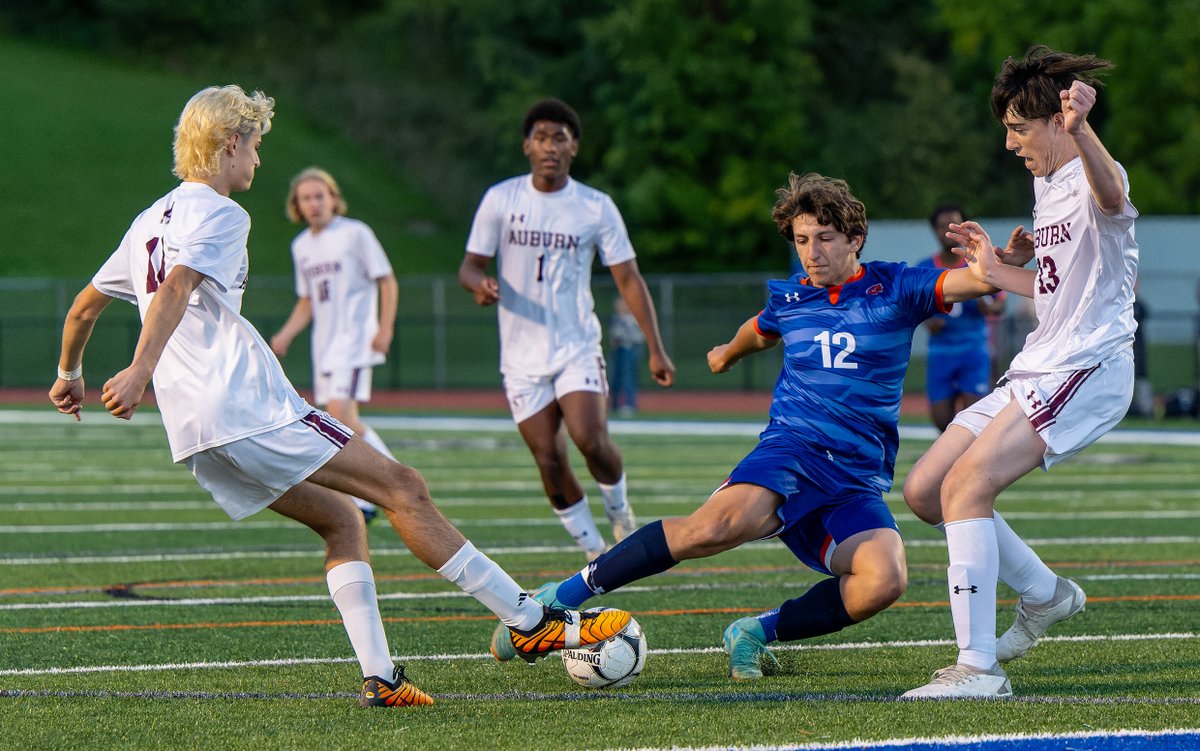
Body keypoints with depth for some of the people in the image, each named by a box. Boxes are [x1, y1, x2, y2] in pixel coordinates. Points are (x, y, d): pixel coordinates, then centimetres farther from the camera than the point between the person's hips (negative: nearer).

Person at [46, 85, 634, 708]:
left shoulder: (150, 221, 21)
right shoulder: (218, 214, -5)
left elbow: (85, 305, 29)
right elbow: (174, 291, -22)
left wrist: (69, 375, 44)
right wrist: (140, 371, -33)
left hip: (195, 434, 9)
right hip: (246, 407, -9)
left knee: (341, 519, 15)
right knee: (400, 487, -7)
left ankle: (379, 676, 2)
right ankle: (530, 621, -10)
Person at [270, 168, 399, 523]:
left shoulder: (355, 234, -5)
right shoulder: (301, 246, 15)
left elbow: (387, 281, -4)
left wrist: (385, 328, -15)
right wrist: (286, 335, 7)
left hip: (354, 338, -8)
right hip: (324, 343, 8)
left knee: (340, 412, -20)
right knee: (344, 423, 8)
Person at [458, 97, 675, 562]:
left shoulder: (597, 208, 0)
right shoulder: (500, 200, 0)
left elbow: (629, 279, 2)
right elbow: (470, 266, 4)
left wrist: (655, 349, -5)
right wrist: (481, 284, -22)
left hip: (579, 349, -1)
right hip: (523, 357, 1)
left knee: (591, 440, -21)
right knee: (548, 459, -5)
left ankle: (620, 511, 10)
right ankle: (595, 552, 10)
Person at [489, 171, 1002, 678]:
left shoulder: (894, 290, 5)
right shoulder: (788, 298, 13)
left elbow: (975, 281, -7)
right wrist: (729, 352, 59)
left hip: (858, 481, 0)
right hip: (791, 450, 0)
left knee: (884, 581, -31)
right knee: (720, 524, -34)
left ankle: (758, 632, -8)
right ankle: (560, 597, -27)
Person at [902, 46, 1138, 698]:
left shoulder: (1092, 178, -13)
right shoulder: (1045, 183, 18)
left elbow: (1110, 196, -43)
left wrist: (1080, 131, -62)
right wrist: (1001, 271, 20)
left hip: (1086, 370, -10)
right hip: (1034, 373, 10)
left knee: (966, 484, -25)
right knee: (923, 491, 8)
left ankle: (979, 667, -25)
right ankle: (1045, 594, 25)